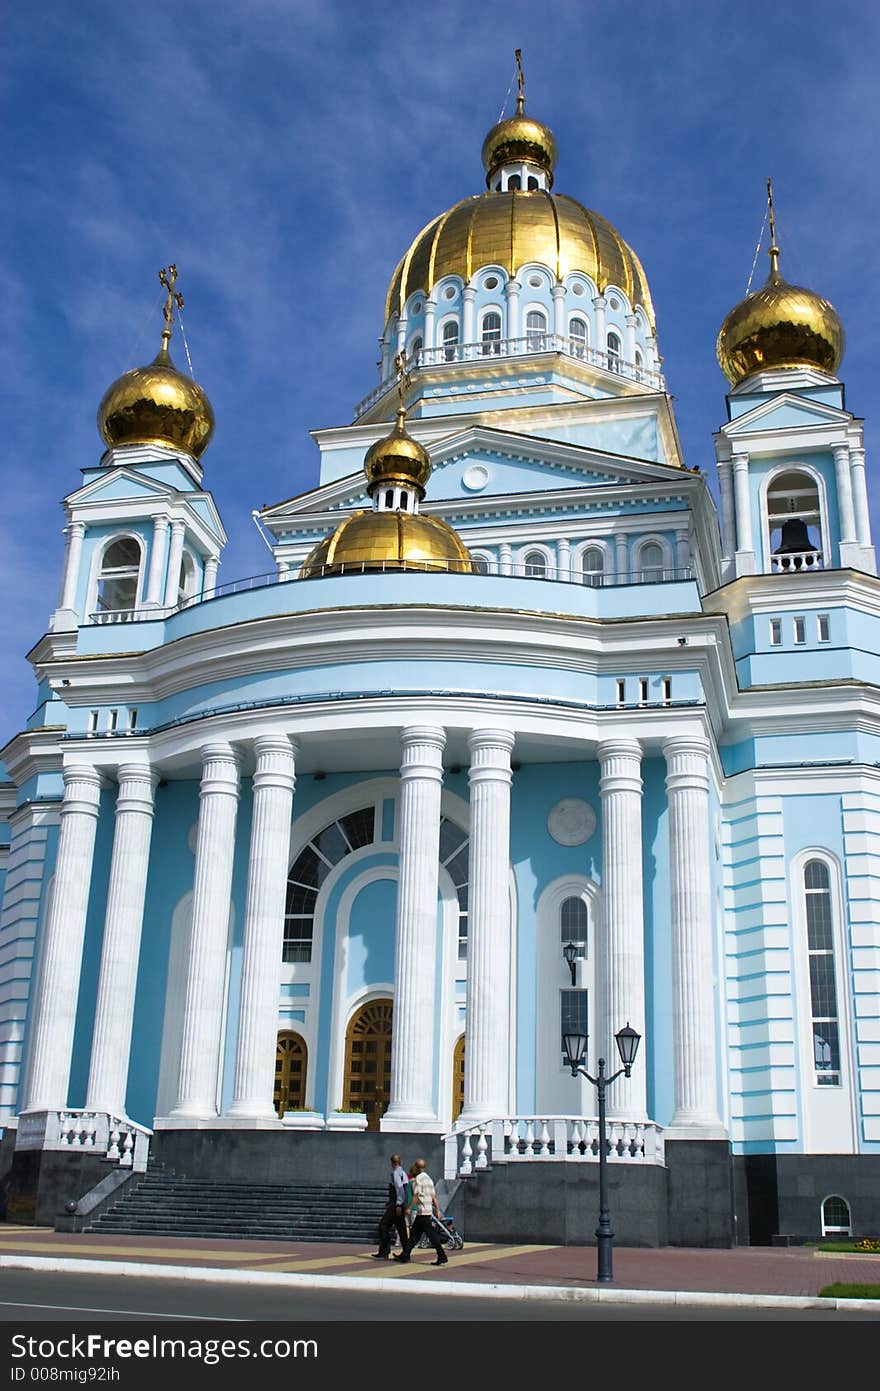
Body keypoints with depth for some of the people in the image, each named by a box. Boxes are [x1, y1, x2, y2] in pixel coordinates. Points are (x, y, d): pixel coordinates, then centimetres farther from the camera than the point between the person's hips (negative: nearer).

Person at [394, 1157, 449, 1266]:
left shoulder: (419, 1178, -10)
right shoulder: (429, 1179, 16)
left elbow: (416, 1195, -14)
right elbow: (434, 1197, 16)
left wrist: (409, 1208, -10)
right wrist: (437, 1210, 16)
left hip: (422, 1212, -9)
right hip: (428, 1211, 9)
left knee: (432, 1235, -7)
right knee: (414, 1233, 13)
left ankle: (442, 1257, -6)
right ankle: (405, 1255, 16)